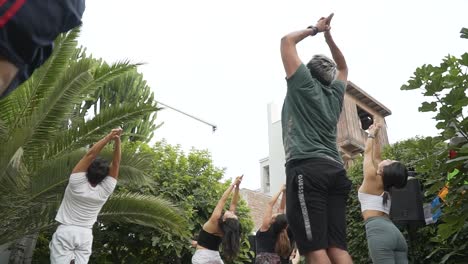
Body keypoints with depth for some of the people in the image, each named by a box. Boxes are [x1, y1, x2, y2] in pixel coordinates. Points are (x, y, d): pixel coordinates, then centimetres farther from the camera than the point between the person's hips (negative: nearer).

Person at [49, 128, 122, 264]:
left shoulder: (77, 183, -12)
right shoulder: (105, 191, -7)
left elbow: (90, 155, -15)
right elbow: (116, 163, -8)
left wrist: (109, 137, -18)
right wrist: (117, 140, -14)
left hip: (65, 231, -2)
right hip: (85, 234, 2)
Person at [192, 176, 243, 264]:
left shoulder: (214, 221, -17)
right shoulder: (227, 228, -6)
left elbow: (223, 200, -15)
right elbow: (234, 203, -1)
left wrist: (234, 184, -10)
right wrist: (237, 186, -4)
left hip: (202, 256, -4)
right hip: (215, 256, 5)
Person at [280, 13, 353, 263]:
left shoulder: (304, 84, 9)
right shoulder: (335, 93, 23)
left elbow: (287, 40, 16)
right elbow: (342, 66, 43)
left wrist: (314, 29, 28)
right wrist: (328, 35, 38)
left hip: (307, 169, -6)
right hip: (335, 170, 6)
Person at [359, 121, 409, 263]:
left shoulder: (372, 178, -1)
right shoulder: (385, 184, 17)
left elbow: (368, 152, 13)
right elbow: (376, 156, 29)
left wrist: (371, 134, 29)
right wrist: (376, 136, 38)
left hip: (378, 231, -8)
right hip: (394, 232, 8)